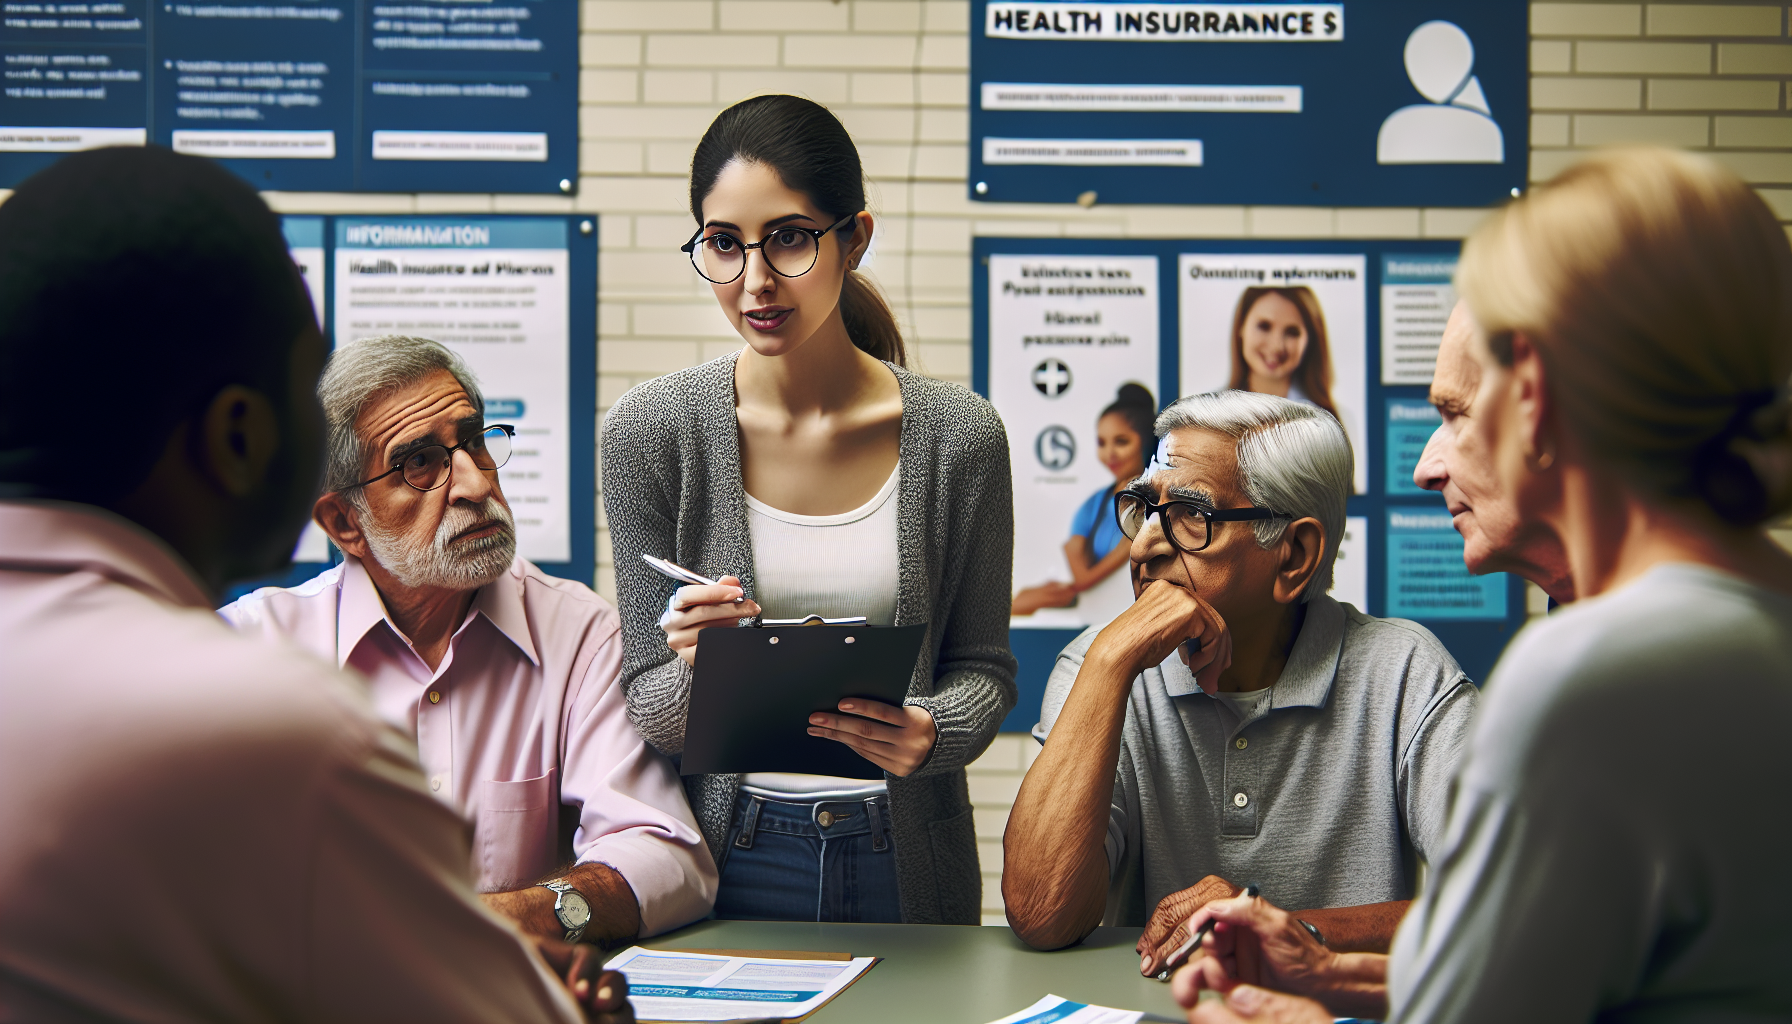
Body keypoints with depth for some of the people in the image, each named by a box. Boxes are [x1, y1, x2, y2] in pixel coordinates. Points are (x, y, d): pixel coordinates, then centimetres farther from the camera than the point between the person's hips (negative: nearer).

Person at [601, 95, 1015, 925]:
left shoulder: (959, 436, -7)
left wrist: (932, 732, -18)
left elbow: (983, 668, 3)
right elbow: (645, 704, -3)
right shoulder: (651, 430, -8)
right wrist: (697, 673, -25)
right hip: (727, 861, 0)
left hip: (903, 864, 1)